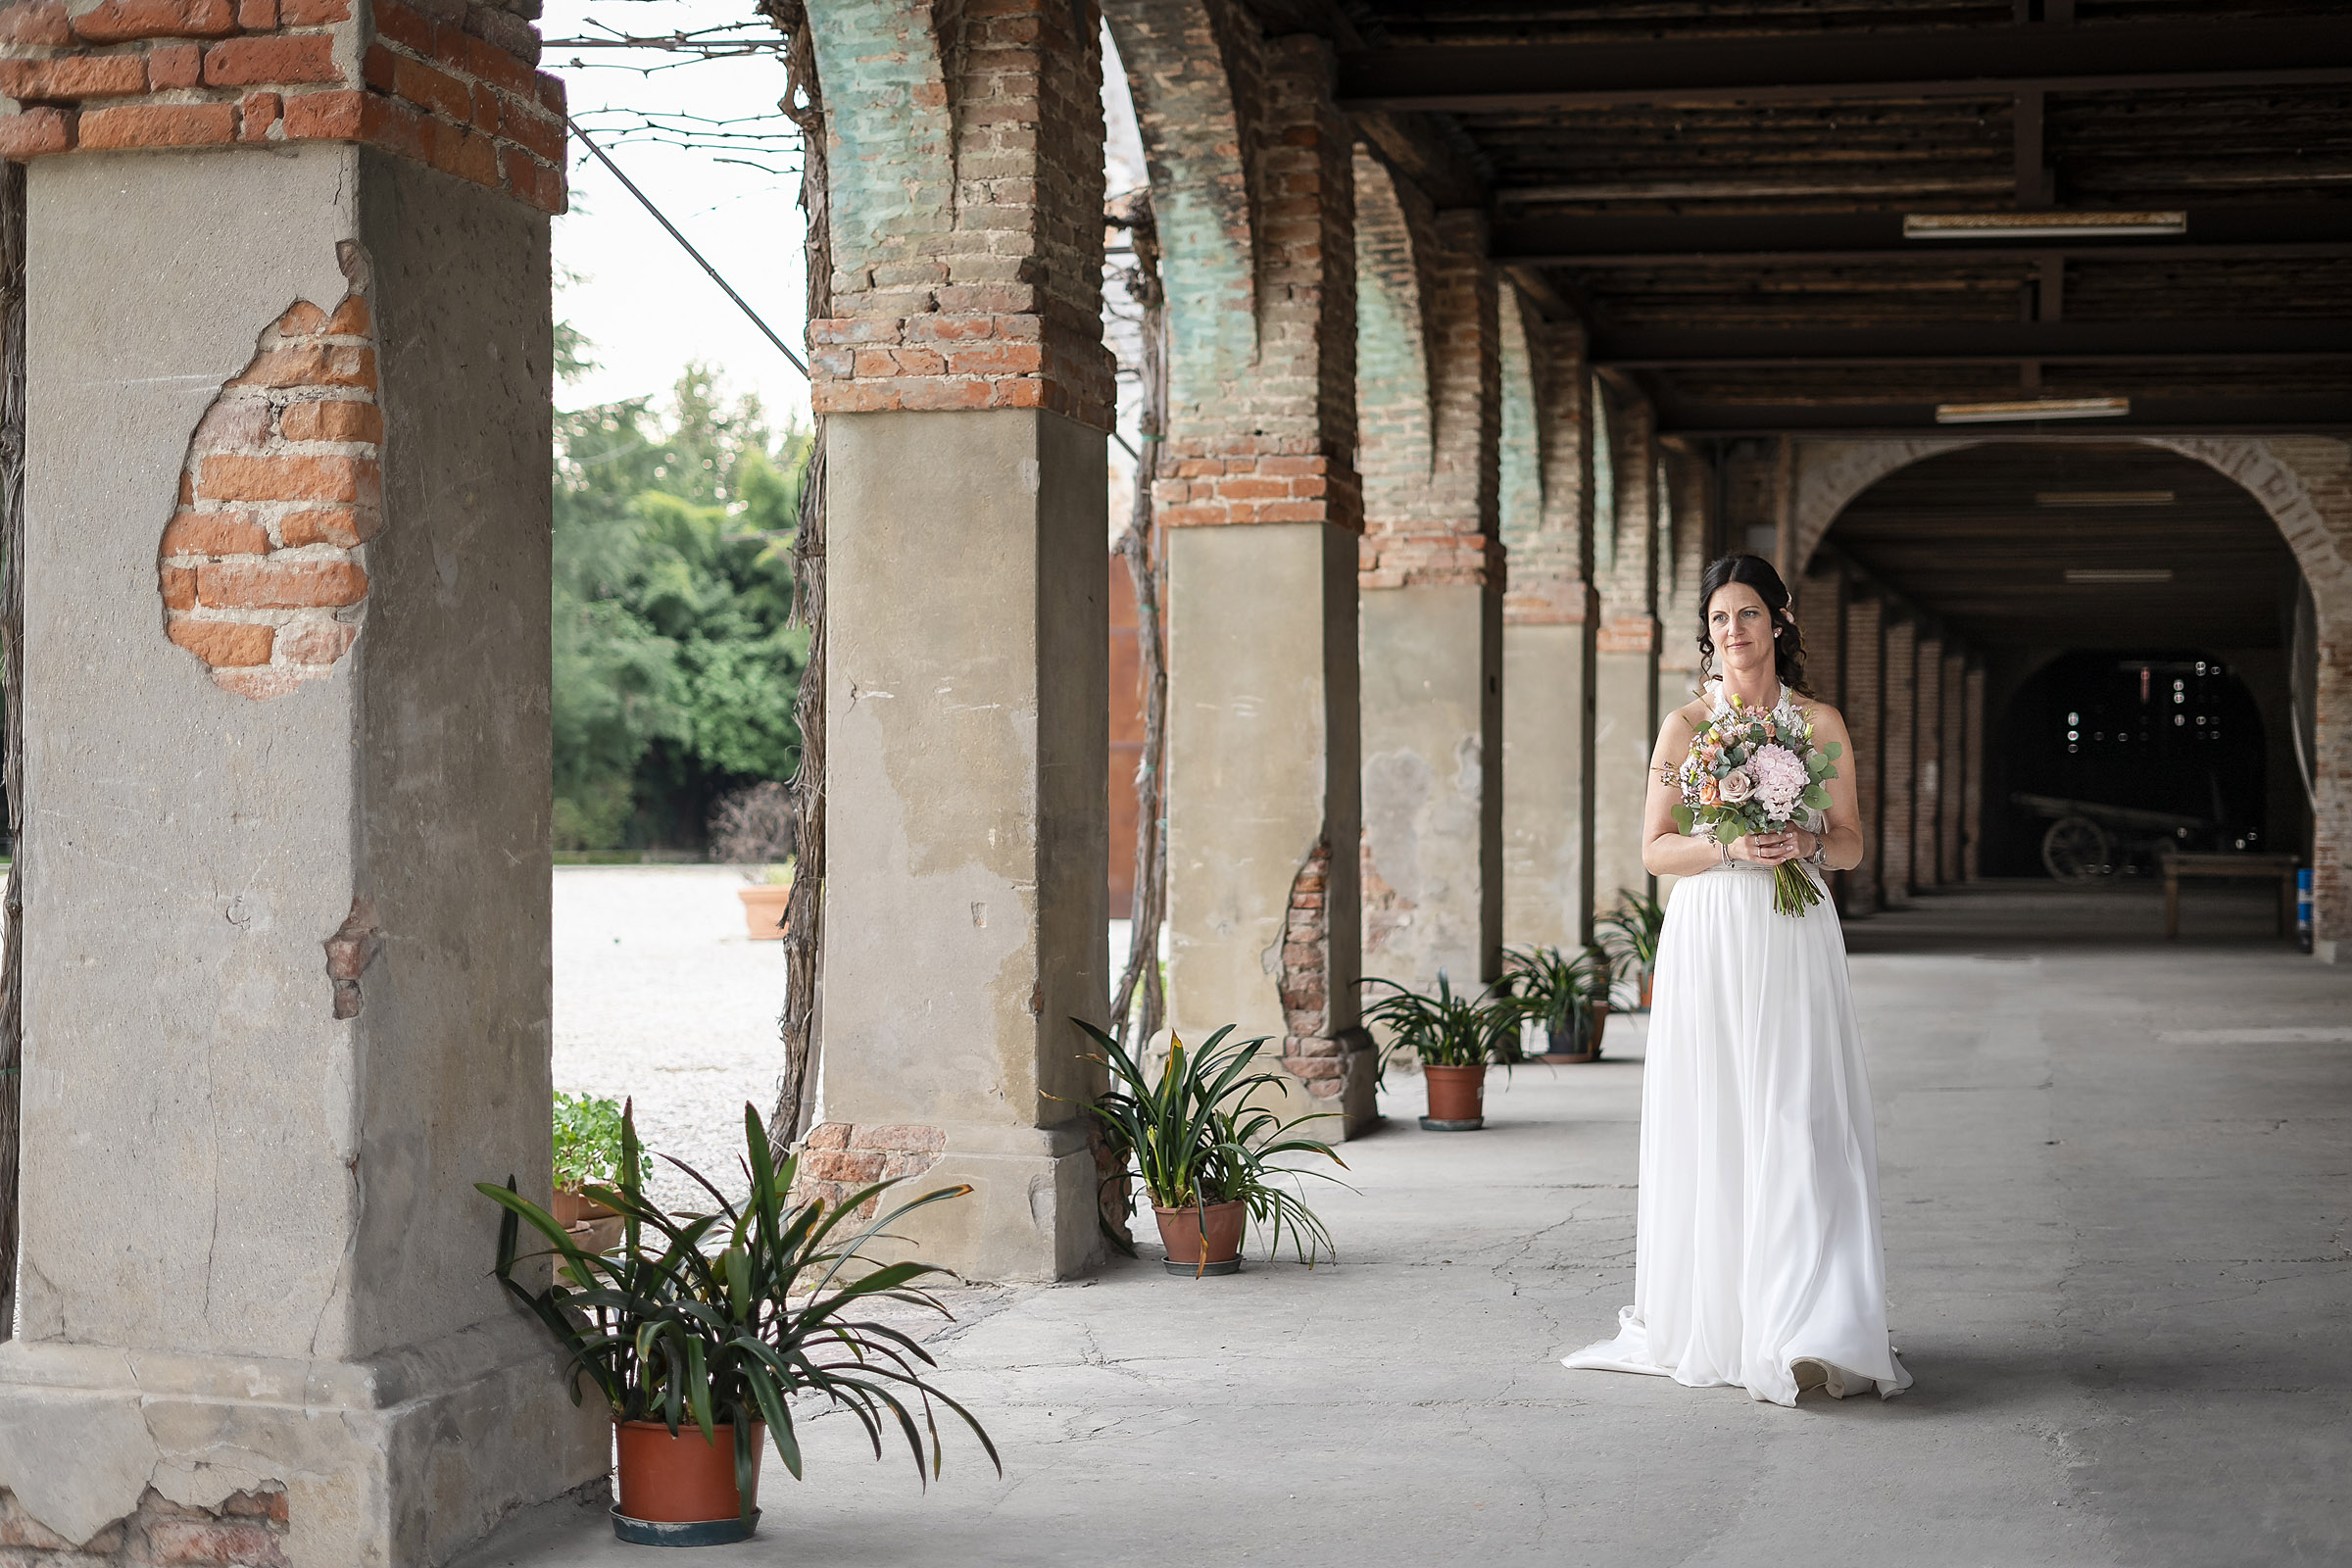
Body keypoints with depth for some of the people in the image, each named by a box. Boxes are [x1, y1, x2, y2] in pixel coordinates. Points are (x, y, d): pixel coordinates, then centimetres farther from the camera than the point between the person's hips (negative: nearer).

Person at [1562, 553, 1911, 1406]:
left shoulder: (1821, 722, 8)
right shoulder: (1686, 725, 7)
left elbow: (1852, 844, 10)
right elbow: (1655, 849, 3)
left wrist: (1807, 844, -12)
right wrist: (1730, 848, -13)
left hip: (1794, 946, 0)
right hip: (1707, 943, 0)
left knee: (1797, 1124, -8)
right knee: (1711, 1127, -1)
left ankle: (1810, 1330, -10)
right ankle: (1712, 1320, 7)